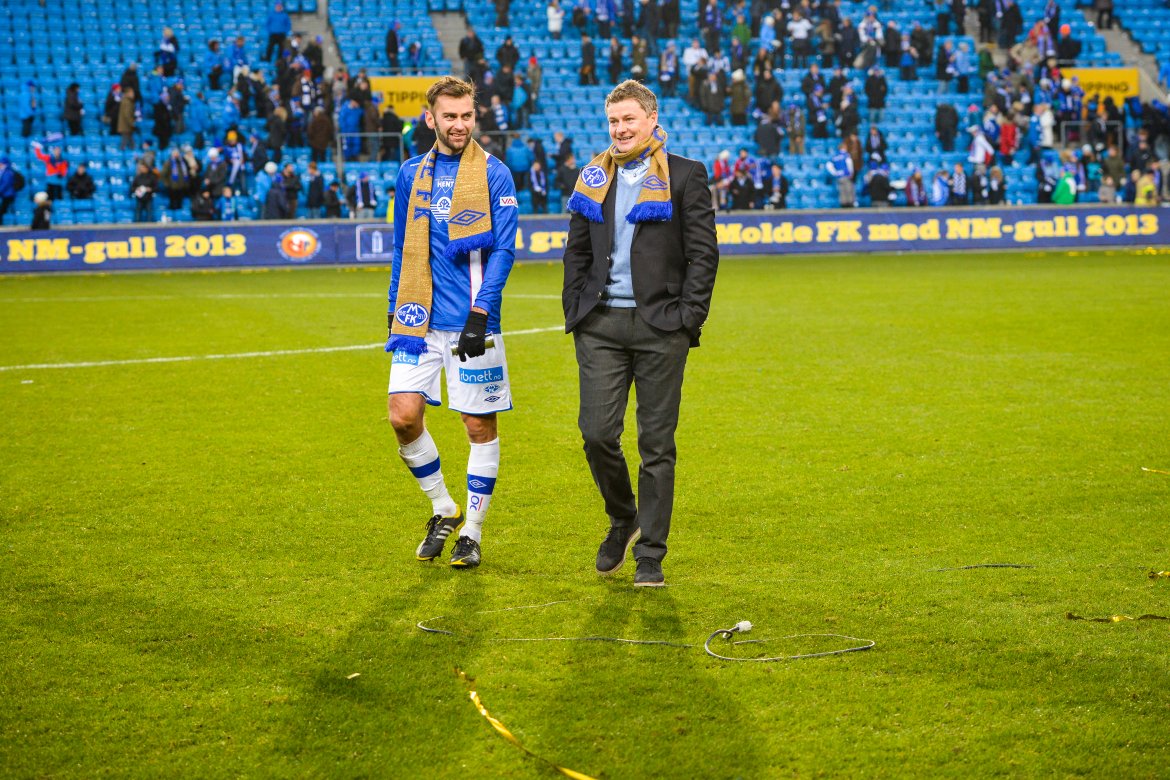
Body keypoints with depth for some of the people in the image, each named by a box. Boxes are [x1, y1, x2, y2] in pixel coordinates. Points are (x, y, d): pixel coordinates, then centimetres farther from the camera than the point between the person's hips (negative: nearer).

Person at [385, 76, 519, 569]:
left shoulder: (493, 175, -3)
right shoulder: (411, 174, 10)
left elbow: (503, 250, -8)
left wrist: (478, 314, -17)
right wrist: (396, 309, 15)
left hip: (473, 324, -3)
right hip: (420, 322, 4)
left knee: (480, 425, 2)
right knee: (403, 415, -7)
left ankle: (473, 532, 16)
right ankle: (443, 510, 15)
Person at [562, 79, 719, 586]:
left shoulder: (685, 176, 1)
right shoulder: (593, 178, 13)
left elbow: (703, 252, -2)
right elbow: (577, 252, 18)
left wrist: (688, 317, -9)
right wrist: (575, 311, 8)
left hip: (660, 326, -3)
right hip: (601, 325, 3)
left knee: (657, 443, 1)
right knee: (597, 433, -5)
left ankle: (650, 556, 8)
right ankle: (623, 520, 22)